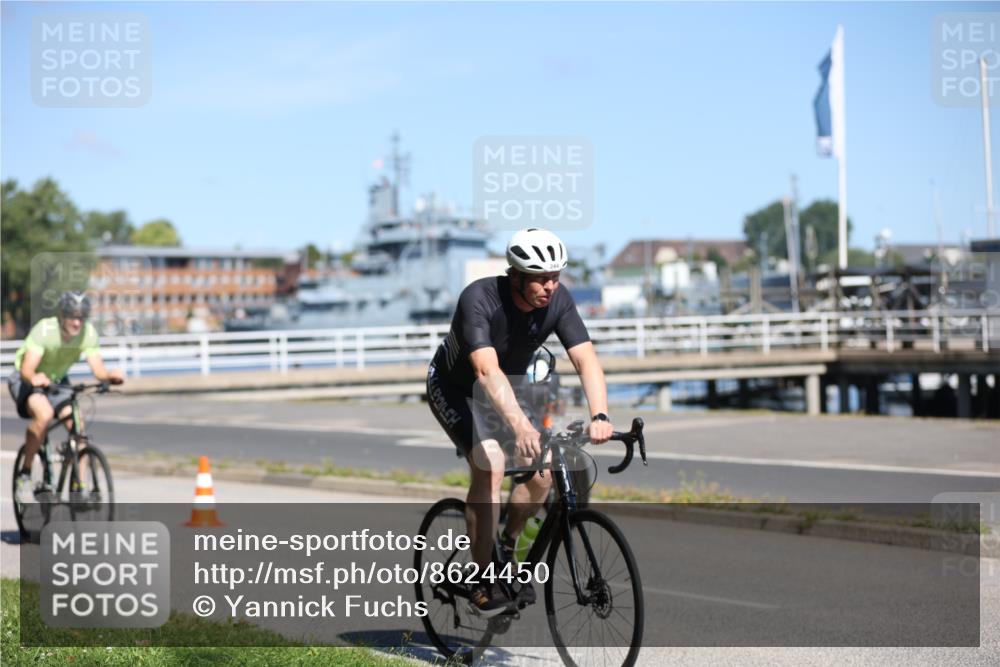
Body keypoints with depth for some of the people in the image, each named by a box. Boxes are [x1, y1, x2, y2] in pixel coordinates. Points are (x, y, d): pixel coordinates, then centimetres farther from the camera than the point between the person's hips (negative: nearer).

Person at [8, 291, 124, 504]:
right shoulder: (44, 330, -30)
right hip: (26, 381, -4)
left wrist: (111, 376, -48)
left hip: (58, 381, 4)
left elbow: (98, 369, -26)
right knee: (44, 414, -34)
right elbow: (27, 369, -39)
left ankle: (79, 487, -6)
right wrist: (34, 378, -62)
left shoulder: (88, 333, -19)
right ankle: (24, 476, -18)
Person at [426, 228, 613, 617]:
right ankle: (482, 583, -16)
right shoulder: (479, 299, -35)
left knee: (543, 472, -9)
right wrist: (520, 426, -60)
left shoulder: (558, 300, -20)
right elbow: (487, 370, -47)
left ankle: (506, 548, 17)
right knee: (490, 466, -26)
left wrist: (599, 416, -46)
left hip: (508, 388, 5)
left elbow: (586, 359, -29)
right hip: (454, 387, -5)